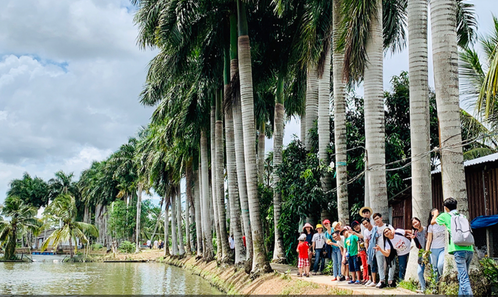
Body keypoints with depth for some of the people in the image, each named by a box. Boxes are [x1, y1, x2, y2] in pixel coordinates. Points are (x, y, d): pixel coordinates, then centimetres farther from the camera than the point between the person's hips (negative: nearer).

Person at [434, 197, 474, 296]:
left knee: (464, 278, -11)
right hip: (469, 249, 6)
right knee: (463, 276, 16)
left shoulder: (445, 216, 7)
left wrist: (436, 215, 45)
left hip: (459, 250, -6)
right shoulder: (463, 216, 21)